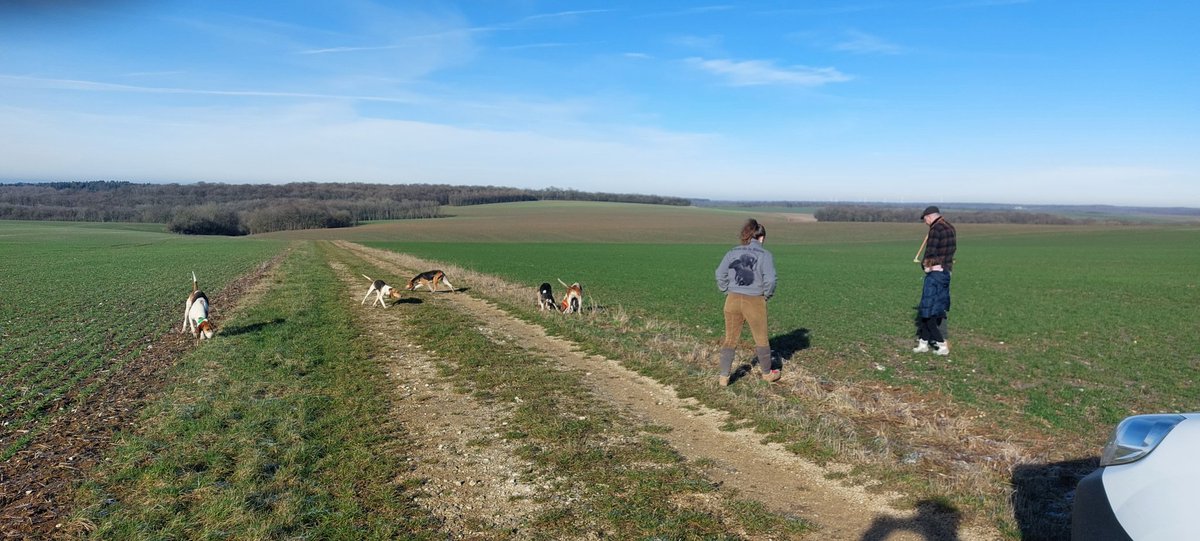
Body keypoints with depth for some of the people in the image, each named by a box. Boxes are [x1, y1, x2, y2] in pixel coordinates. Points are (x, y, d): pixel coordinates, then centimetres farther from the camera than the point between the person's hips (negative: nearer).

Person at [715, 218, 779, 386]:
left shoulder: (732, 252, 3)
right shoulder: (765, 255, -8)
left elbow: (720, 275, 0)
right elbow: (770, 280, -16)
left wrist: (728, 293, 10)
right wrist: (767, 296, 2)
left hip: (733, 300, 3)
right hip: (755, 302, -3)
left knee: (730, 339, 14)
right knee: (761, 339, 17)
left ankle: (724, 377, 14)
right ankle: (767, 373, 35)